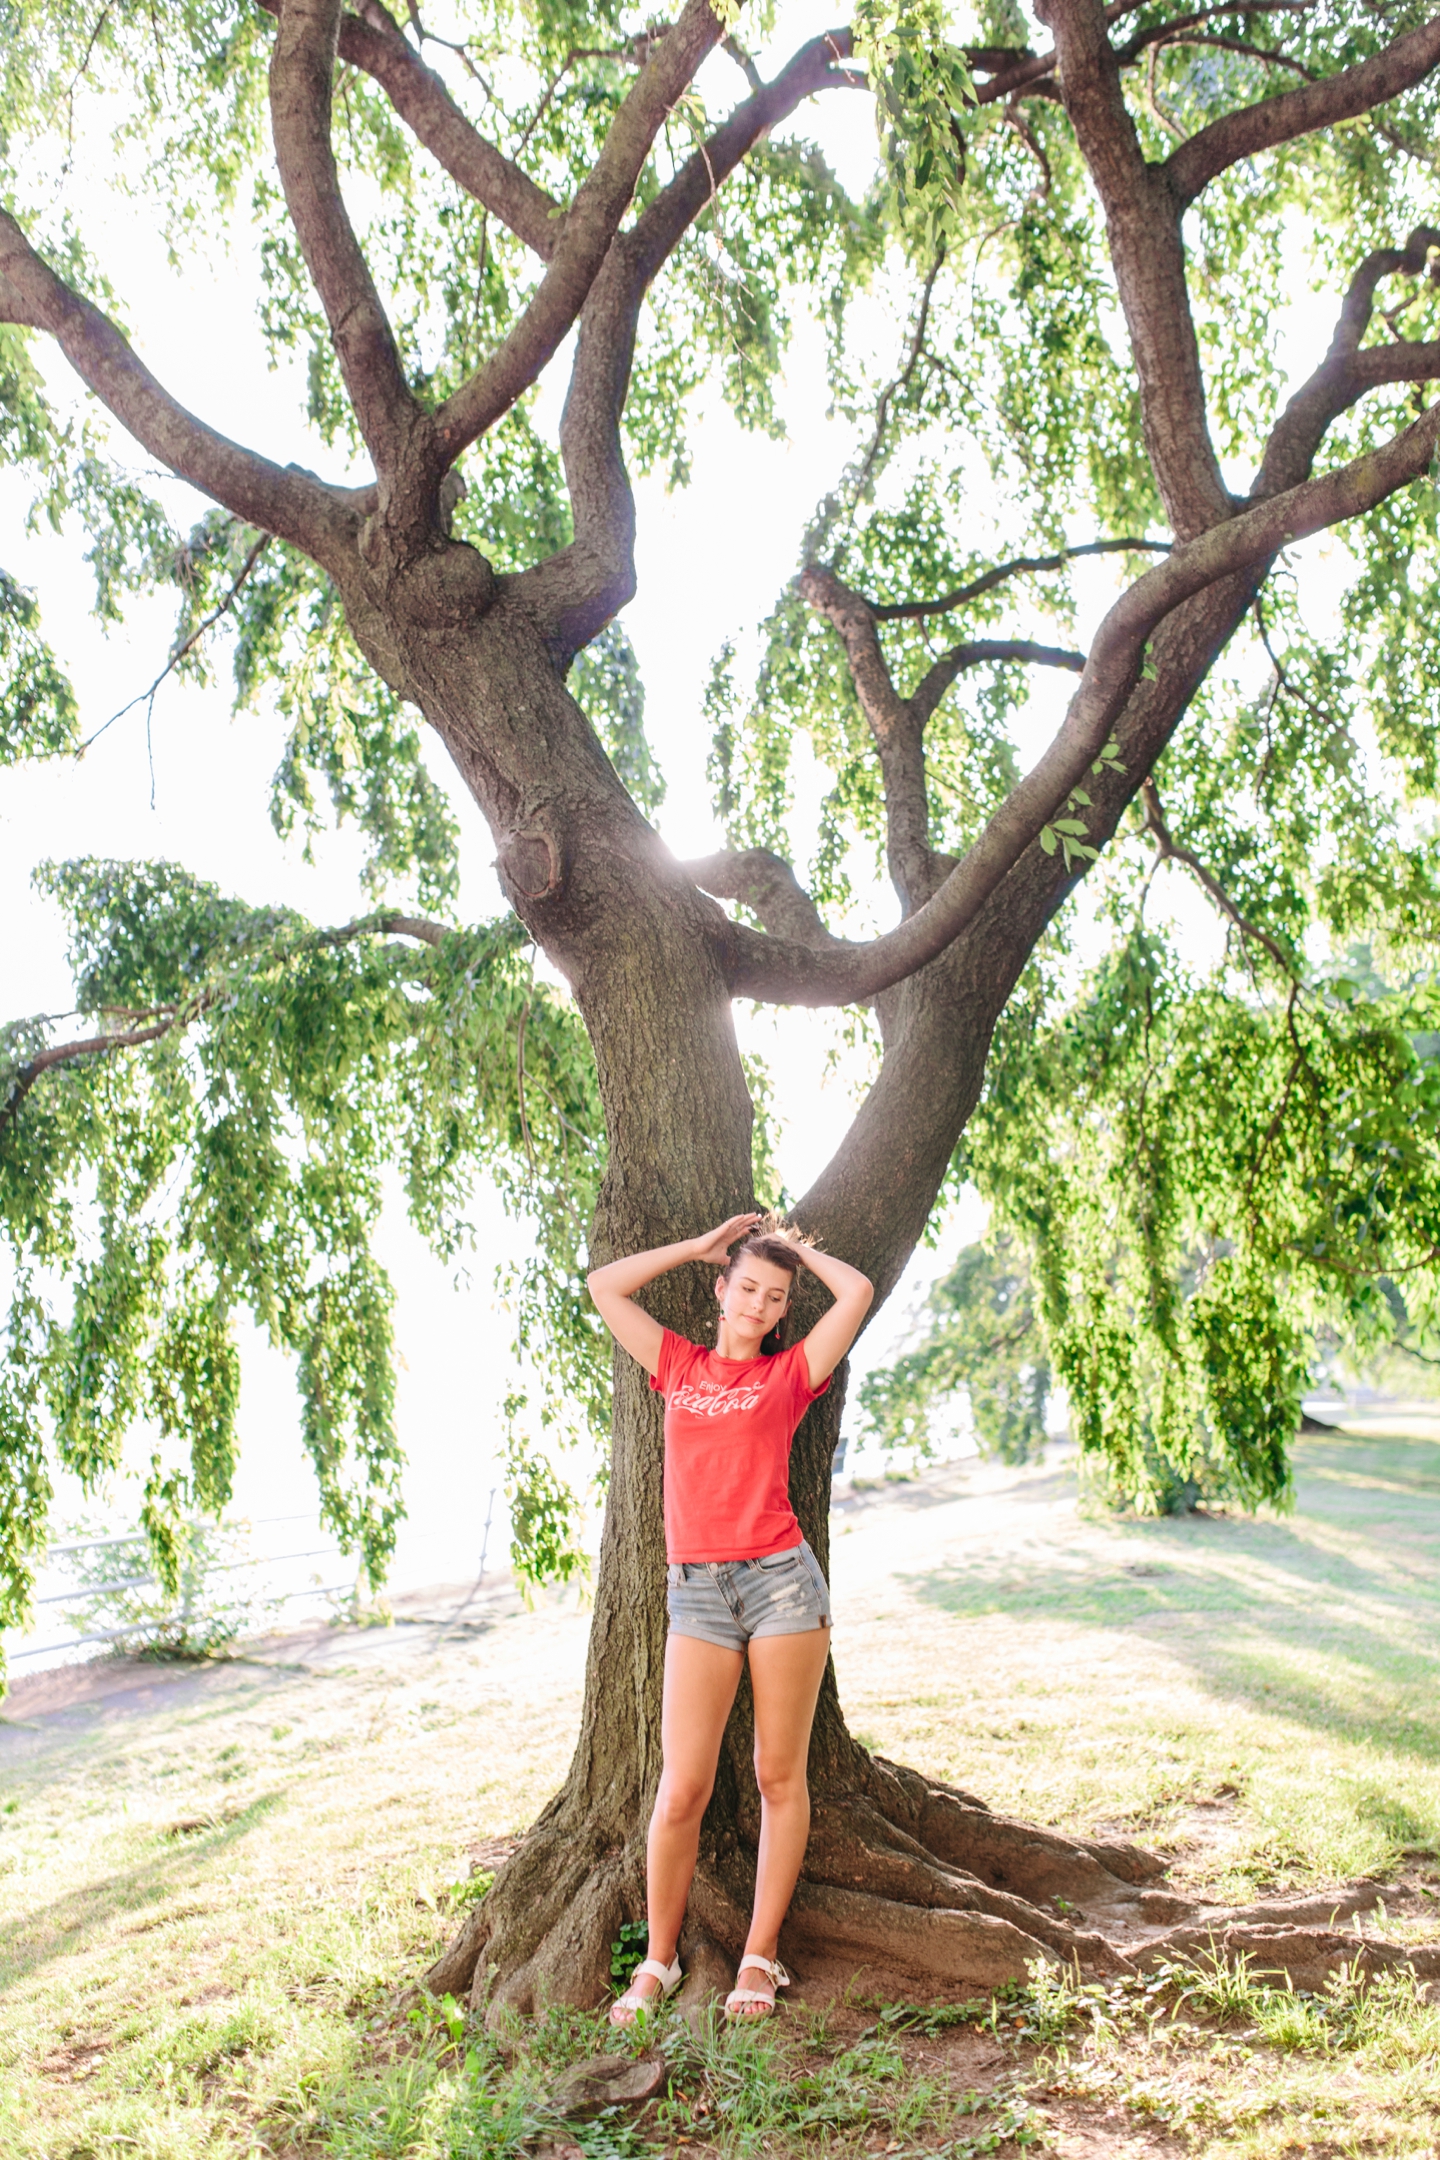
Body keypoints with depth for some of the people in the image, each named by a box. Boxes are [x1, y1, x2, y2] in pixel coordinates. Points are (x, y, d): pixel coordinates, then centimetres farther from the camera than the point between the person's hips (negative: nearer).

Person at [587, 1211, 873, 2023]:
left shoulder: (791, 1372, 8)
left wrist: (795, 1247, 15)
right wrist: (703, 1246, 17)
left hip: (780, 1580, -1)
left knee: (780, 1774, 6)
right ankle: (659, 1960, 17)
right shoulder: (680, 1364, 14)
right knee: (682, 1790, -1)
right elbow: (605, 1286, 15)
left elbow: (859, 1292, 0)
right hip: (697, 1591, 1)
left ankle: (761, 1957, 20)